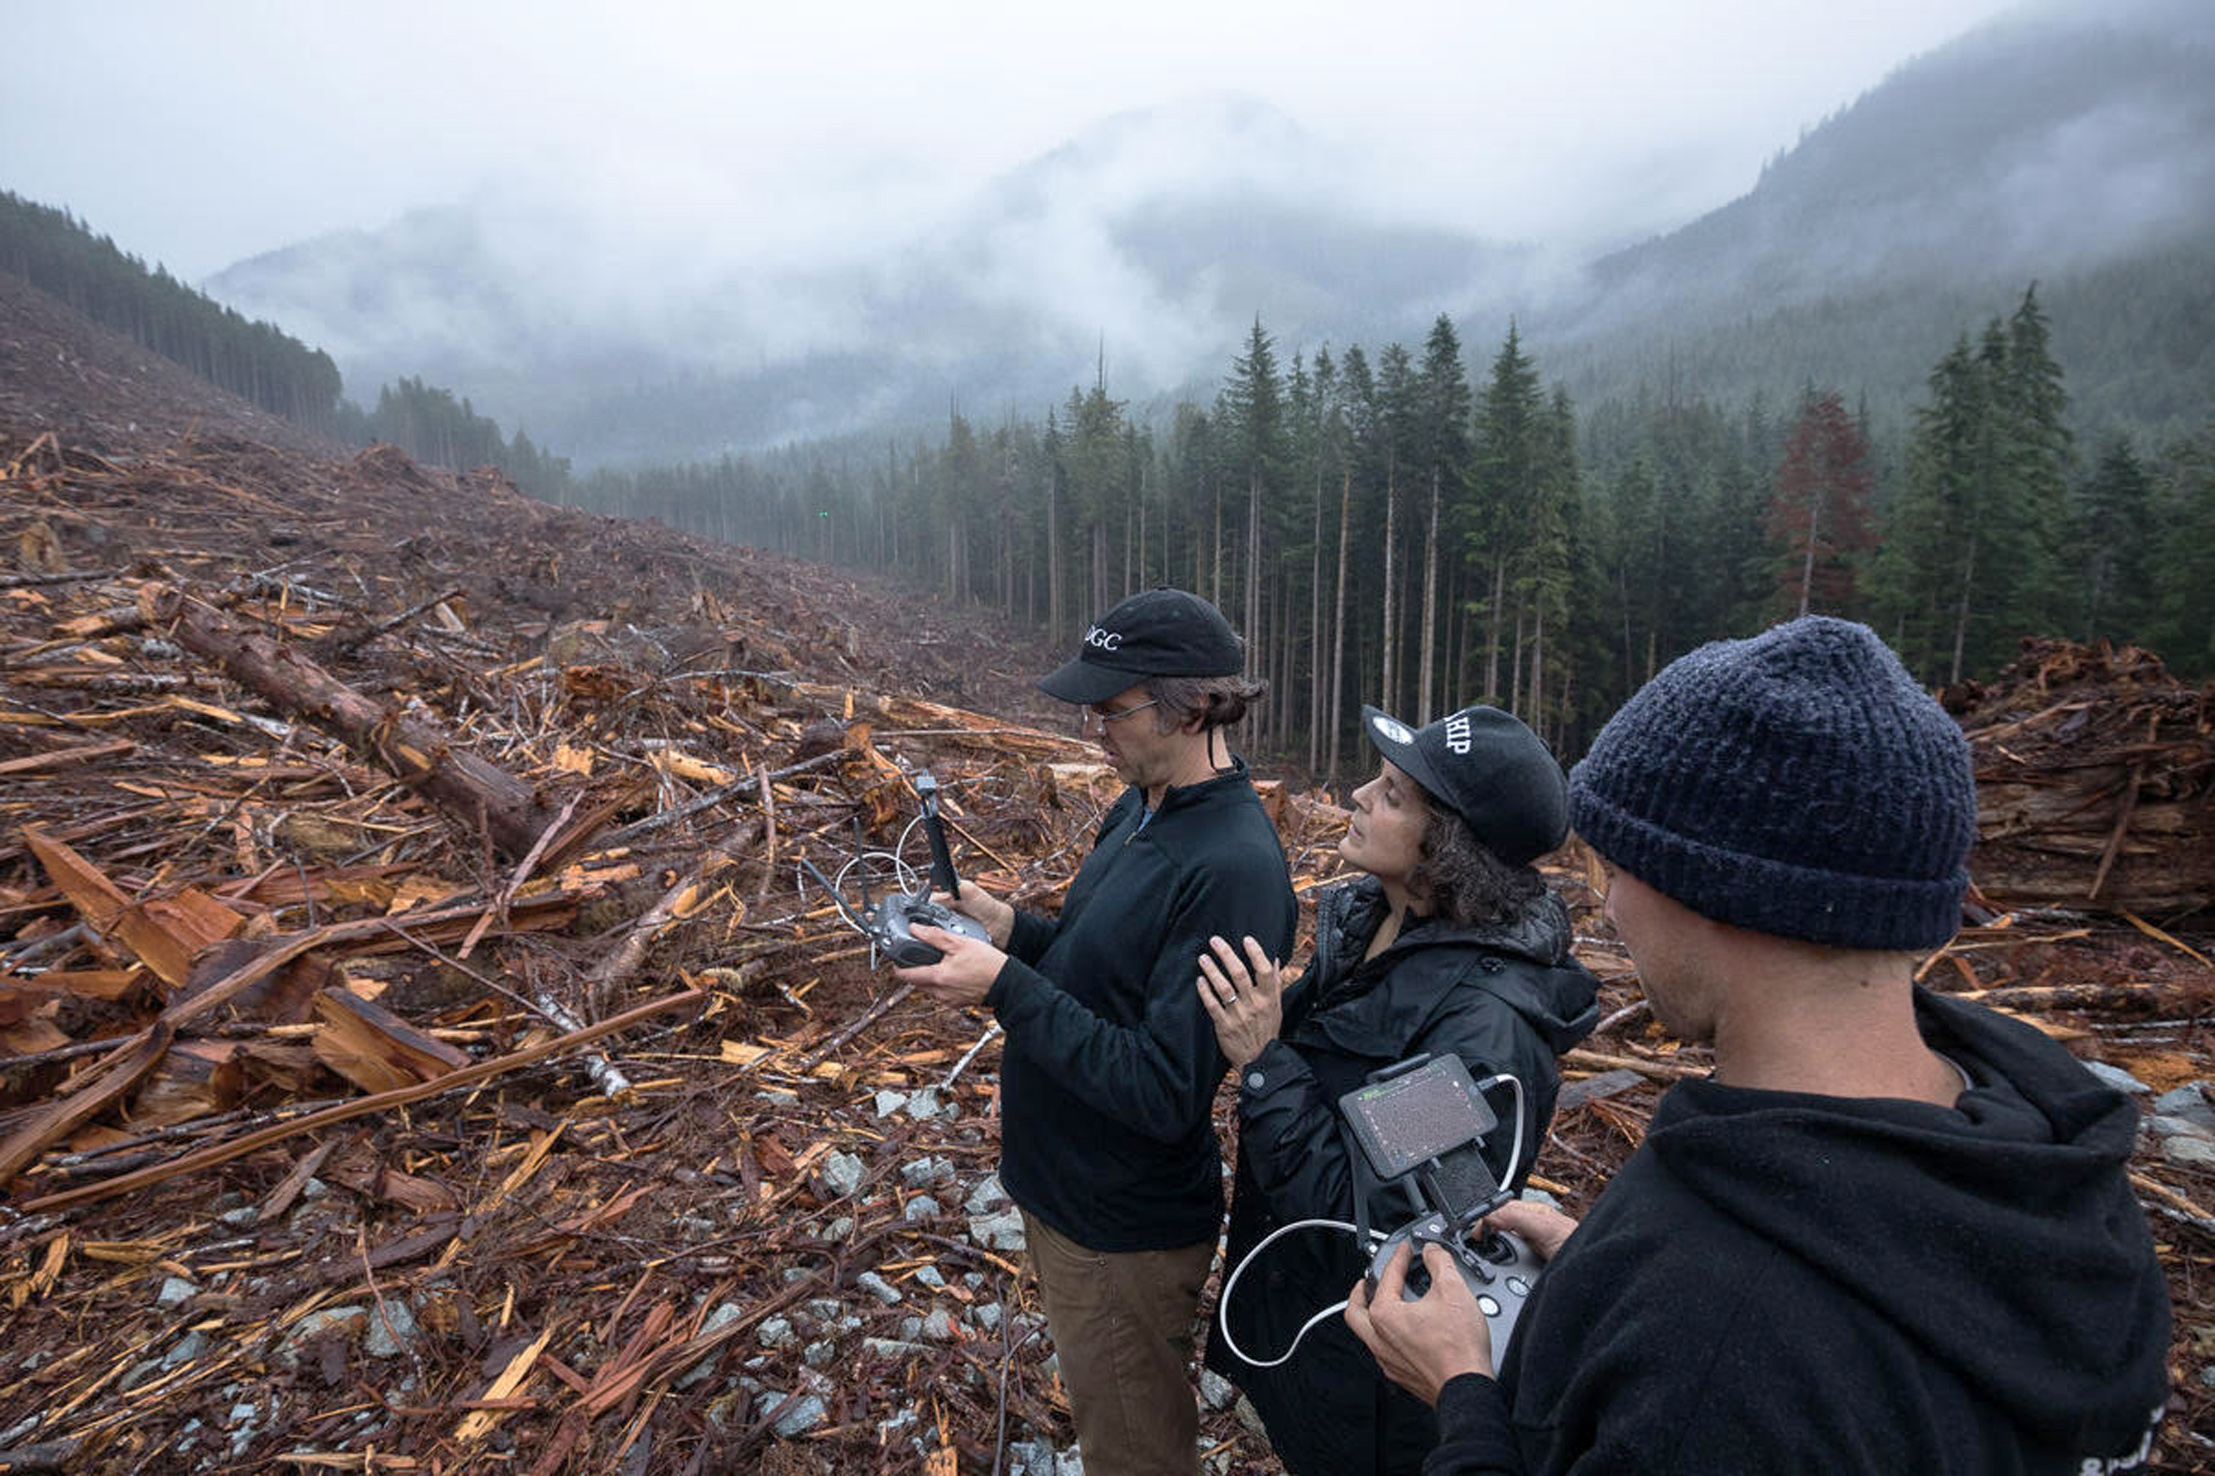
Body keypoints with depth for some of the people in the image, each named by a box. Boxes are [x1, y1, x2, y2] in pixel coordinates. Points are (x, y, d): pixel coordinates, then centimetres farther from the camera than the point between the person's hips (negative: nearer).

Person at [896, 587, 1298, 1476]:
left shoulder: (1232, 869, -31)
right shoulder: (1143, 808, -1)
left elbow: (1165, 1093, -31)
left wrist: (1006, 988, -30)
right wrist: (1013, 929, -6)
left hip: (1122, 1228, -8)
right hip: (1057, 1180, 9)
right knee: (1095, 1405, 31)